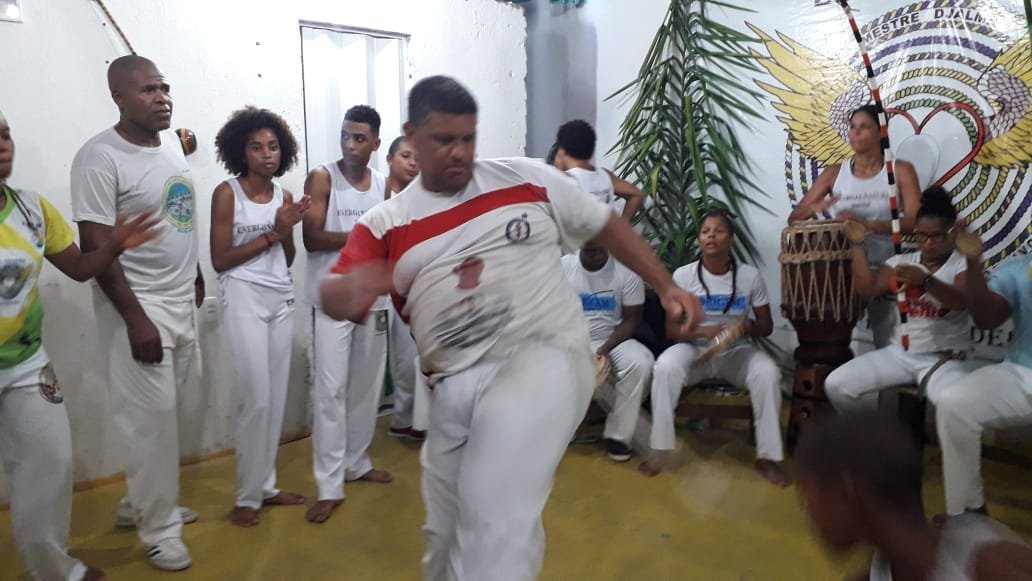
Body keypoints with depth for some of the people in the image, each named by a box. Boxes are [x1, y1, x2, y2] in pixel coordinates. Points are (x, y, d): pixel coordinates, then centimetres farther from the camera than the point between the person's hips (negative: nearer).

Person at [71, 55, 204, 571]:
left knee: (159, 413, 16)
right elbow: (96, 247, -18)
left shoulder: (171, 142, 7)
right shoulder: (100, 157, -15)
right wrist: (136, 319, -20)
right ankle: (159, 527, 16)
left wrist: (195, 275, 20)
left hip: (181, 302, 7)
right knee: (152, 417, 0)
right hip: (139, 306, -7)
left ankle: (140, 503, 33)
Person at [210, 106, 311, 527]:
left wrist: (288, 230, -7)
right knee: (257, 400, -5)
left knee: (277, 398, 8)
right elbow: (219, 260, -9)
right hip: (244, 299, -5)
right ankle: (248, 496, 9)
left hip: (282, 300, 6)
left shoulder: (284, 195, 8)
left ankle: (267, 485, 21)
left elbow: (288, 260, 12)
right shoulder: (227, 193, -7)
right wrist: (271, 234, -12)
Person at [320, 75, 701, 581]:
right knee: (445, 536, 18)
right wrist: (350, 291, -28)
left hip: (545, 356, -3)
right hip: (456, 387, 4)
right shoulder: (384, 224, 5)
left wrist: (667, 288, 7)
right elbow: (331, 298, -3)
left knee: (494, 520, -27)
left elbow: (606, 226, 12)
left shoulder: (527, 179, 3)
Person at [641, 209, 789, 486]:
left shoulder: (750, 275, -3)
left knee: (768, 372, -30)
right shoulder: (683, 275, -7)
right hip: (694, 349, -1)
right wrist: (704, 331, -26)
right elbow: (672, 330, -6)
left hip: (736, 351, 1)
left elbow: (767, 325, 4)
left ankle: (768, 456, -15)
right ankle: (661, 449, -18)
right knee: (664, 368, -33)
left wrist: (749, 327, -20)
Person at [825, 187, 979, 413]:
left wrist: (925, 281, -39)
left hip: (947, 359, -4)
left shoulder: (964, 265, -3)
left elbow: (962, 302, -22)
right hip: (899, 353, 5)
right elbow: (867, 289, -2)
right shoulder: (902, 261, 10)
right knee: (836, 384, -10)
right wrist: (858, 243, -4)